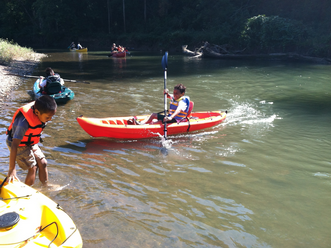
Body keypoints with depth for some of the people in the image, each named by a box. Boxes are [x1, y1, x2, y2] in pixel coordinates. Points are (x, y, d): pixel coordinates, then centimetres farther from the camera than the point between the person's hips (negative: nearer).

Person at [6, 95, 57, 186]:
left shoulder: (41, 112, -16)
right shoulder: (24, 122, -39)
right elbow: (14, 146, -37)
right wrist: (12, 169, -35)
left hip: (30, 143, 7)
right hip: (19, 145, -7)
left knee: (43, 163, 4)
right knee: (33, 168, -9)